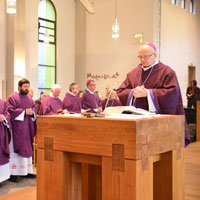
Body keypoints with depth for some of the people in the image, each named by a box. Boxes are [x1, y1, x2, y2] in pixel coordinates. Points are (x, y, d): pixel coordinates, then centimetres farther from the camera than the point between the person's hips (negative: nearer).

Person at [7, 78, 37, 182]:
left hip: (28, 128, 7)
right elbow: (11, 111, -13)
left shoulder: (29, 98, 15)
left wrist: (32, 112, -9)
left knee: (27, 149, 10)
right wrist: (24, 112, -18)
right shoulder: (12, 97, -5)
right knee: (16, 150, -5)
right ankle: (13, 173, -1)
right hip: (17, 128, -6)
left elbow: (34, 108, 13)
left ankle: (27, 171, 18)